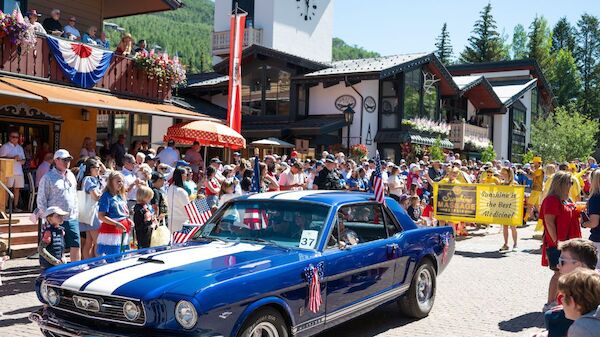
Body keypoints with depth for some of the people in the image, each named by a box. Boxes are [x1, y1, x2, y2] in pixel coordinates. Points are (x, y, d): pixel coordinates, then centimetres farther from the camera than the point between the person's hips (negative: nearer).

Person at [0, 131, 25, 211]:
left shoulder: (20, 148, 20)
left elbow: (23, 161, 20)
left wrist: (20, 160, -3)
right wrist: (13, 158, -16)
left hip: (18, 171, 5)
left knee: (17, 189, 3)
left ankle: (15, 206, 8)